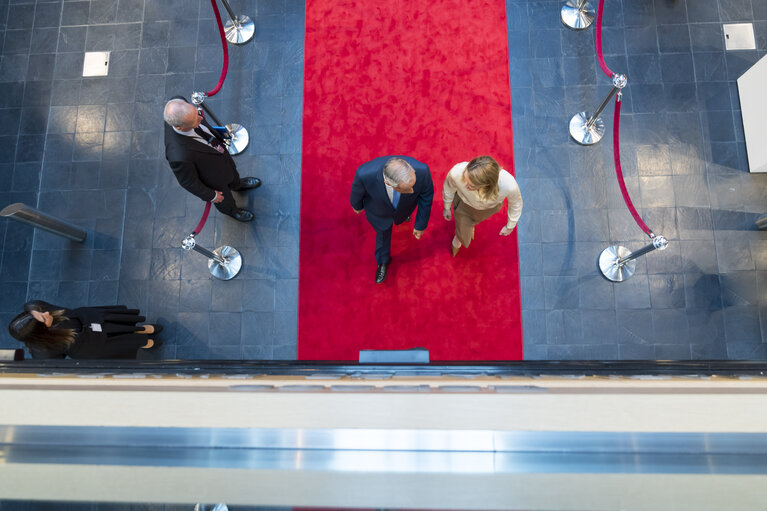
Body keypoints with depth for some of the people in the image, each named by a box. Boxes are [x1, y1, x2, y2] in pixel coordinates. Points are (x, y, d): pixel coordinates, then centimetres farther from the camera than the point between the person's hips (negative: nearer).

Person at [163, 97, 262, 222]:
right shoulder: (179, 157, -50)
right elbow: (188, 182, -29)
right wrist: (211, 196, -11)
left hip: (219, 151, 5)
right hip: (213, 177, -5)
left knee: (233, 174, 38)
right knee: (224, 198, 30)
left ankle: (237, 184, 74)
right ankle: (230, 210, 66)